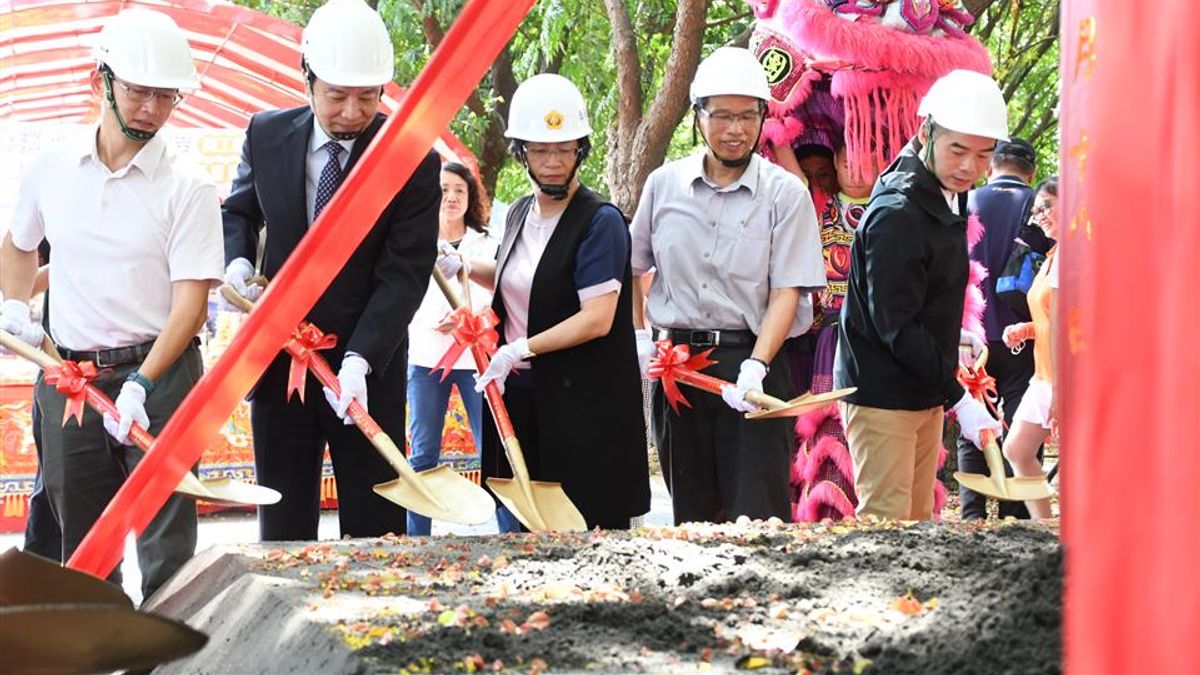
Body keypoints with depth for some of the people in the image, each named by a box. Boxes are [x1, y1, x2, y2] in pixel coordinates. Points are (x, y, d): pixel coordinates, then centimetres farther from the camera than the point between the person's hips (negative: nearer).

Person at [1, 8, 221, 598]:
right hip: (66, 373, 4)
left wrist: (141, 384, -22)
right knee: (81, 539, 11)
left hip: (158, 374, -4)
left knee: (166, 541, -7)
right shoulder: (51, 167, 5)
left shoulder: (186, 188, -7)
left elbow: (190, 301, -12)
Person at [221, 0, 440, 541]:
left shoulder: (413, 159, -11)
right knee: (283, 527, 9)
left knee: (374, 528, 4)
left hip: (368, 368, -3)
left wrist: (359, 360, -24)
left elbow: (404, 272, -13)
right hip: (278, 362, 3)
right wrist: (236, 262, -6)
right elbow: (238, 211, 17)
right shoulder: (267, 134, -1)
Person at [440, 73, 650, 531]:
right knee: (516, 530, 11)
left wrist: (521, 349, -18)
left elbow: (597, 319, -19)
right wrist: (460, 268, 17)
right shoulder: (520, 213, 11)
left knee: (586, 533, -4)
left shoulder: (600, 221, -12)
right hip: (518, 395, 7)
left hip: (581, 404, -7)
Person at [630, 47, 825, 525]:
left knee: (757, 512, -8)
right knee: (691, 513, 11)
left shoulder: (786, 194, -4)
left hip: (755, 363, -3)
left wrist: (755, 366, -22)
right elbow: (630, 267, 19)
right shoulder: (664, 184, 6)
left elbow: (787, 291, -10)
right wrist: (638, 336, 7)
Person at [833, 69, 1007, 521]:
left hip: (925, 392, 9)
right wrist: (958, 398, -21)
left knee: (918, 521, 12)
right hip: (882, 394, -9)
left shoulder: (950, 194, 7)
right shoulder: (896, 214, -22)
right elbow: (897, 326, -23)